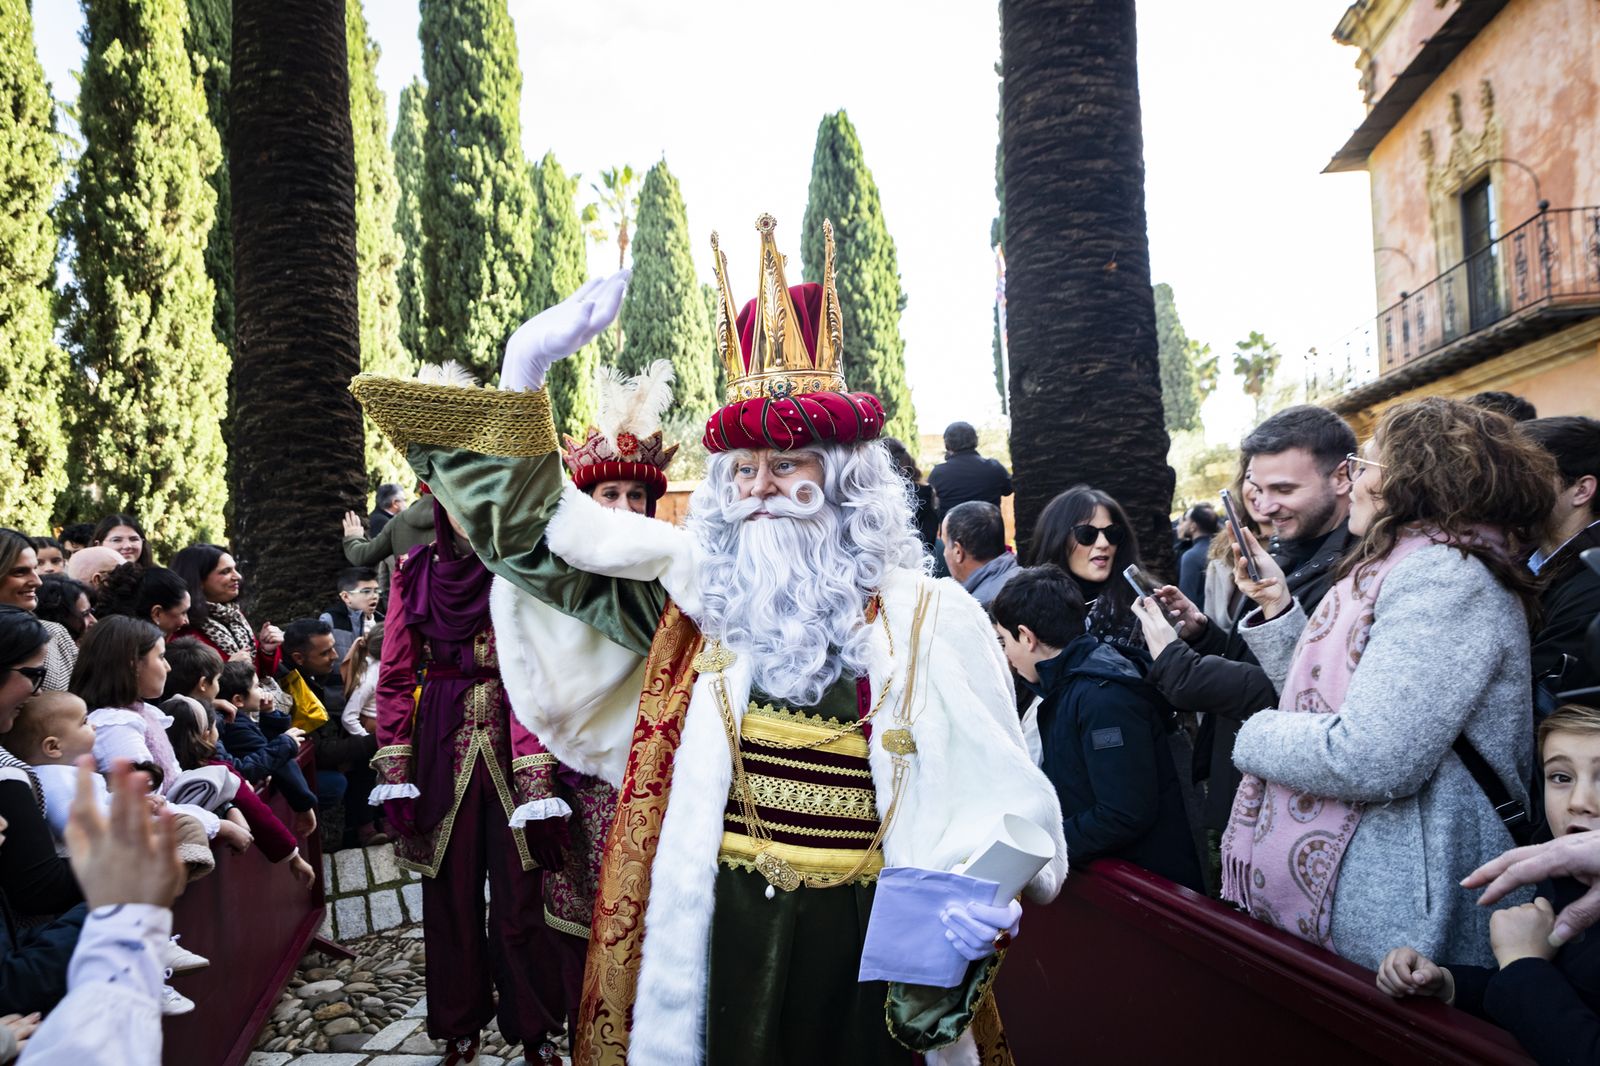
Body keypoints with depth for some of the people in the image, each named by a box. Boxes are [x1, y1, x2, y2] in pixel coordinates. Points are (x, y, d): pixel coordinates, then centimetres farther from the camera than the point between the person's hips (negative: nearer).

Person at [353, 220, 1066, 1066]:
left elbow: (991, 794, -6)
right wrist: (524, 371, -4)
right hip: (711, 926, 3)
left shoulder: (927, 617, -8)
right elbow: (542, 532, 3)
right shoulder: (700, 586, -1)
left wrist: (983, 906, -24)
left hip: (861, 940, -2)